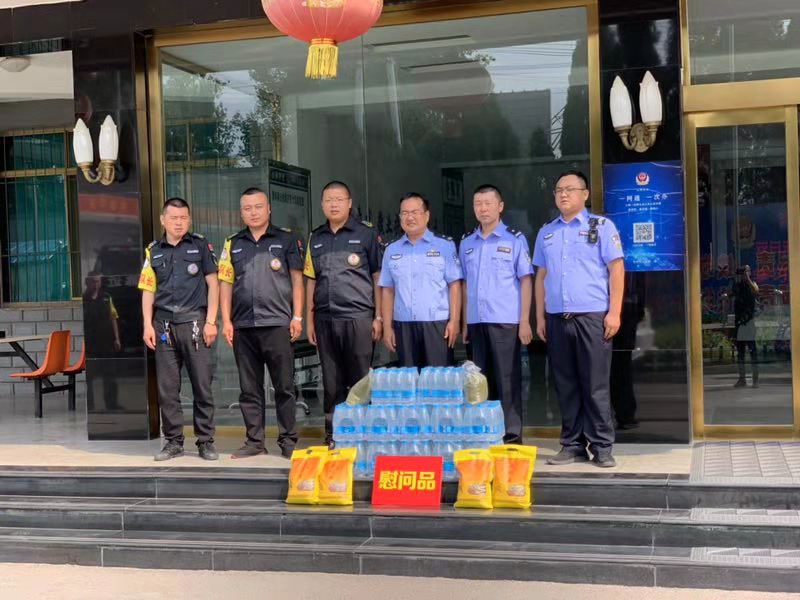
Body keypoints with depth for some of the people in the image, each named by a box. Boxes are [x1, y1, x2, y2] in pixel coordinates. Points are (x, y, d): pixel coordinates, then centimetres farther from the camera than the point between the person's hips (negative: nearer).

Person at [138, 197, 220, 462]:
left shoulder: (201, 245, 6)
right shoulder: (153, 251, 12)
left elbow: (212, 284, 3)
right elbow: (148, 290, 12)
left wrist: (211, 321, -5)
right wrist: (148, 325, 3)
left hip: (194, 323, -2)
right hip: (164, 324, 2)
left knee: (202, 385, -1)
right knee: (167, 388, 4)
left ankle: (205, 441, 8)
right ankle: (173, 441, 13)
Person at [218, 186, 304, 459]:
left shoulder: (287, 240, 5)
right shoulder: (232, 244, 13)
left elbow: (296, 280, 3)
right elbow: (226, 283, 11)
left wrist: (297, 317, -3)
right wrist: (226, 321, 3)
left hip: (277, 324, -3)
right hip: (243, 326, 3)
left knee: (284, 386, 0)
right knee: (249, 388, 8)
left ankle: (288, 440, 9)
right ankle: (254, 441, 16)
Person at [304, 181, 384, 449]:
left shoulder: (366, 234, 2)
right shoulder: (316, 238, 14)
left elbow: (378, 277, 2)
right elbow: (311, 280, 17)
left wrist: (378, 317, -3)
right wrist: (309, 320, 12)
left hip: (358, 317, -4)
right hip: (325, 319, 4)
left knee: (360, 380, -1)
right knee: (332, 382, 9)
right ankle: (333, 436, 17)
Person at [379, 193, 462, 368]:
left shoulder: (445, 245, 2)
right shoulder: (392, 250, 13)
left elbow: (454, 286, -1)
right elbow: (388, 290, 12)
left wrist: (454, 321, -8)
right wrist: (387, 326, 6)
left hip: (437, 323, -3)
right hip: (403, 325, 3)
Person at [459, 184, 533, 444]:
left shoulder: (514, 239, 1)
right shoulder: (467, 242, 13)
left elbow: (525, 281, -1)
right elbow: (465, 284, 15)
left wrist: (524, 321, -7)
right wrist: (464, 322, 10)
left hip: (505, 321, -4)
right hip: (476, 322, 4)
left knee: (507, 379, -1)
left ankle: (512, 436, 5)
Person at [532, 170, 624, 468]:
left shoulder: (601, 226, 3)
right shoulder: (546, 232, 15)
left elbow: (616, 269, -2)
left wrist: (614, 313, -9)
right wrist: (540, 318, 11)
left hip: (592, 317, -4)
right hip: (556, 319, 4)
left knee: (595, 385, -2)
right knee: (566, 386, 7)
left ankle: (602, 447, 5)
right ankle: (573, 445, 15)